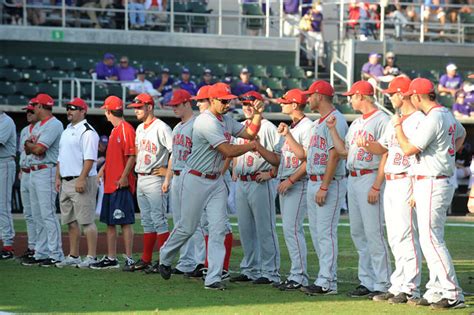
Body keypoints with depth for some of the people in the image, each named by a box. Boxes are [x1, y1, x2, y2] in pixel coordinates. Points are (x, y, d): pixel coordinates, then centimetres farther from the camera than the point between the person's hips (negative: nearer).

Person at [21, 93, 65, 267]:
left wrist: (30, 144, 0)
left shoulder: (54, 124, -12)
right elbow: (28, 150, 17)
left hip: (46, 172, -10)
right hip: (34, 173, 10)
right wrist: (30, 145, -4)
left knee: (48, 214, -12)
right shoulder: (37, 126, 19)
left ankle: (56, 255, -12)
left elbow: (39, 149, -20)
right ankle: (41, 254, 16)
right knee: (38, 215, 11)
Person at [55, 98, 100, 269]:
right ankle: (73, 256, 18)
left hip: (82, 182, -10)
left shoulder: (87, 132, -11)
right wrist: (58, 178, 16)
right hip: (66, 182, 10)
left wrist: (82, 179, -25)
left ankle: (91, 257, -9)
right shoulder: (66, 131, 19)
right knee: (70, 221, 12)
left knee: (86, 220, -9)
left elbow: (89, 158, -19)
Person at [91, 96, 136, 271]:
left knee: (125, 222, -7)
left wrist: (124, 176, -22)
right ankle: (111, 258, 17)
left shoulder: (126, 129, -12)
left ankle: (129, 259, -5)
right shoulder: (114, 130, 18)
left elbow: (131, 156, -17)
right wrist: (102, 169, 17)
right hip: (110, 184, 10)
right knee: (110, 223, 12)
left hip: (121, 185, -10)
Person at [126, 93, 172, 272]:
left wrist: (168, 172, -17)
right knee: (147, 221, 11)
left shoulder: (160, 127, -13)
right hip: (141, 179, 9)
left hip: (155, 179, -9)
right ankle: (146, 260, 15)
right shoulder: (140, 128, 16)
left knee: (159, 220, -9)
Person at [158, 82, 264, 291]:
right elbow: (228, 151, -23)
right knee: (187, 227, 3)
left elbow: (249, 133, 15)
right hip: (196, 180, -8)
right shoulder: (206, 122, -20)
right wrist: (252, 146, -10)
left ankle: (213, 278, -7)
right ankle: (165, 257, 30)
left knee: (218, 230, -4)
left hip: (216, 180, 8)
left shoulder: (226, 121, 9)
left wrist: (258, 115, 0)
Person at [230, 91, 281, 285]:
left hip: (260, 183, -8)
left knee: (265, 229, -6)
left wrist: (271, 173, -15)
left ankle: (270, 272, -4)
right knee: (245, 230, 11)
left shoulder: (267, 128, -9)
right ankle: (250, 269, 19)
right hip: (241, 183, 8)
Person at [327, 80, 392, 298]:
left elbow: (386, 155, -15)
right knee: (358, 234, 10)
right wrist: (332, 129, 14)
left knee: (373, 233, -10)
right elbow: (343, 151, 19)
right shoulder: (356, 123, 19)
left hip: (370, 179, -9)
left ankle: (383, 284, -8)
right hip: (353, 180, 9)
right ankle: (367, 281, 15)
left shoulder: (381, 120, -10)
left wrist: (376, 186, -20)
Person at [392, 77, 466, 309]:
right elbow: (461, 133, 36)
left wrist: (397, 126, -4)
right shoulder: (448, 116, 13)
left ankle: (453, 294, -13)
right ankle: (437, 290, 17)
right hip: (444, 183, 10)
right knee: (432, 239, 14)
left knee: (431, 240, -11)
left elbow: (408, 149, -18)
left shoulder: (432, 120, -18)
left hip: (431, 184, -10)